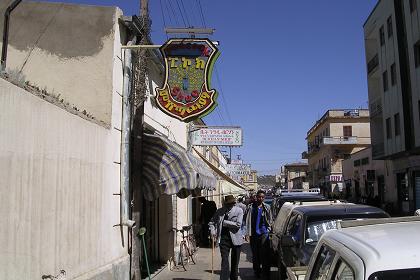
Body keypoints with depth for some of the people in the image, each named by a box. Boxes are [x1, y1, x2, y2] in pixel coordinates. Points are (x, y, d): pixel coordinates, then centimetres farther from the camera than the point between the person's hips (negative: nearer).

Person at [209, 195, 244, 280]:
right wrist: (213, 231, -4)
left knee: (235, 262, 13)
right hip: (224, 239, 0)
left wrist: (225, 222, -13)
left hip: (236, 239, 0)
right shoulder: (220, 211, 3)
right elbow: (211, 222, 14)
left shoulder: (239, 211, -4)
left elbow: (238, 224, -16)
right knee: (224, 260, -8)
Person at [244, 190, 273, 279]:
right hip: (254, 234, 0)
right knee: (255, 254, 10)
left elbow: (270, 220, 13)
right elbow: (248, 220, -2)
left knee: (265, 254, -4)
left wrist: (269, 228, 3)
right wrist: (247, 233, -7)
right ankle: (257, 271, 23)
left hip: (264, 233, 0)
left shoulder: (267, 207, 4)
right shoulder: (251, 207, 0)